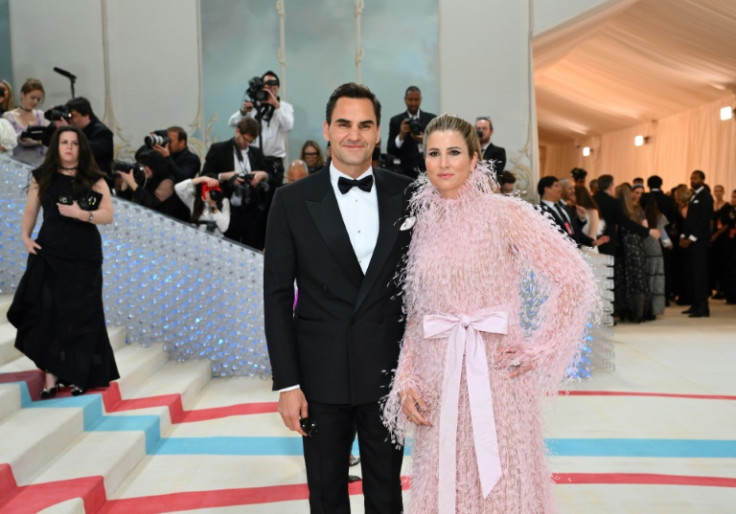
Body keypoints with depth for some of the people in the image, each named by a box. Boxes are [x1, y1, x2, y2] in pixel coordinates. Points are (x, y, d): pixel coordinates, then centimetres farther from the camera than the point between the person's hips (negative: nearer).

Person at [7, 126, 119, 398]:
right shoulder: (42, 177, 6)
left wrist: (81, 214, -20)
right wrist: (25, 236, -4)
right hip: (49, 255, 1)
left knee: (81, 316, 3)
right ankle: (51, 378, 7)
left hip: (85, 258, -1)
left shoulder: (94, 180, 0)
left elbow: (108, 215, -6)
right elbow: (30, 210, 10)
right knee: (49, 315, 0)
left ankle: (79, 377, 13)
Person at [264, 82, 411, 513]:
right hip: (321, 376, -1)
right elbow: (278, 296, -4)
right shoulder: (292, 201, -4)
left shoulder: (406, 194, 0)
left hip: (389, 372, 1)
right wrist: (287, 383, -7)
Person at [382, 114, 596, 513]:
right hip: (437, 378, 4)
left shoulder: (503, 212, -7)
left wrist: (535, 351, -9)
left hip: (494, 374, -4)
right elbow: (416, 312, 9)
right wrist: (406, 379, 2)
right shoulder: (424, 223, 7)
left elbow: (575, 279, -10)